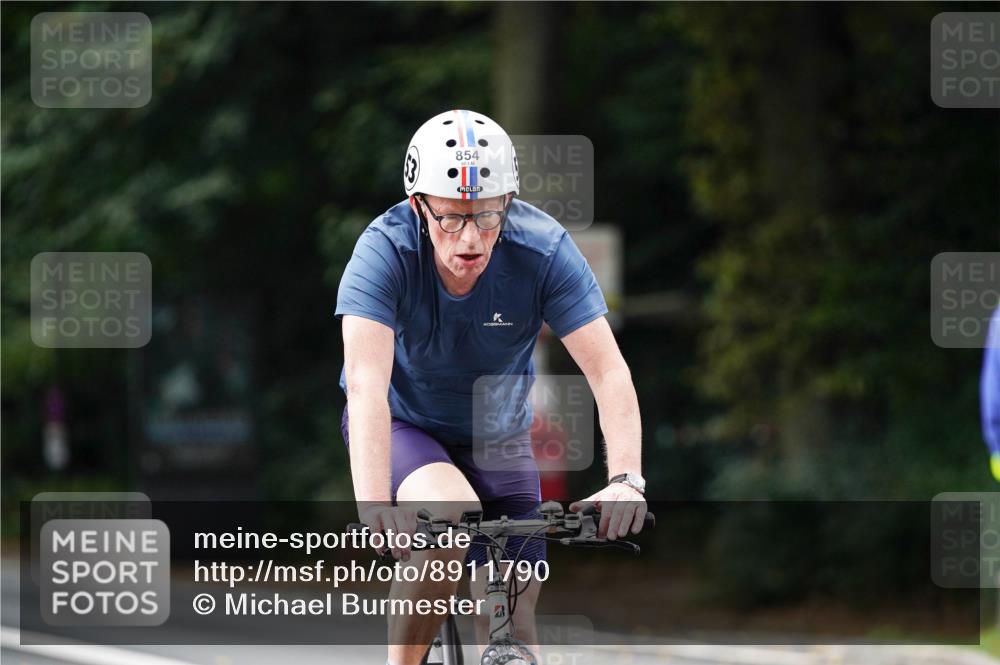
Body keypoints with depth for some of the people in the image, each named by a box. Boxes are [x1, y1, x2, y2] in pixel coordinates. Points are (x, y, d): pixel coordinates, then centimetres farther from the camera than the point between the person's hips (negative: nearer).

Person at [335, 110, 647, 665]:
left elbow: (609, 372, -29)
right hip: (402, 426, -3)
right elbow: (366, 382, -40)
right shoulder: (386, 249, -29)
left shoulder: (544, 249, -25)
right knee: (450, 517, -34)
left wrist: (626, 479, -45)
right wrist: (375, 505, -54)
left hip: (497, 436, 3)